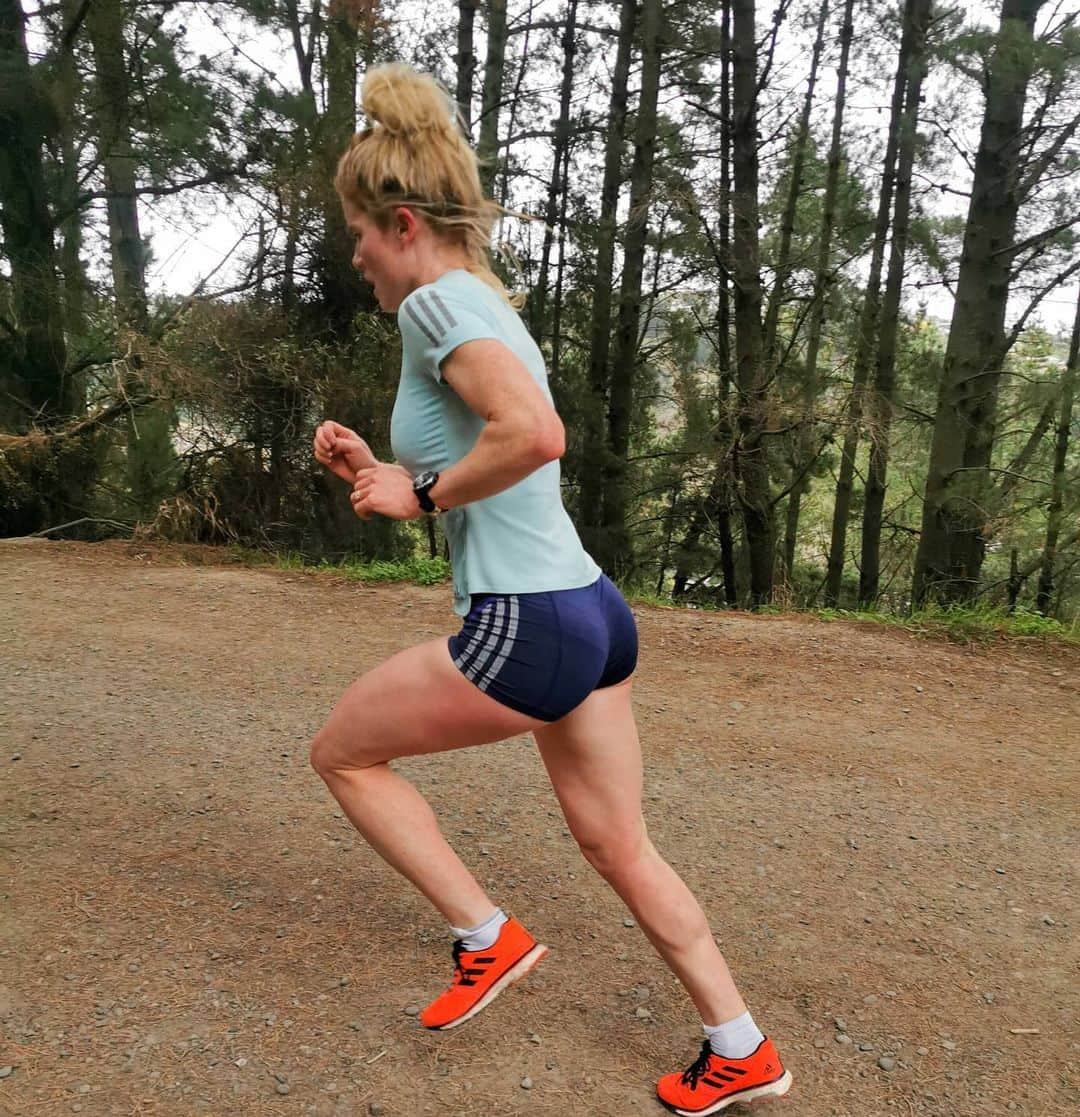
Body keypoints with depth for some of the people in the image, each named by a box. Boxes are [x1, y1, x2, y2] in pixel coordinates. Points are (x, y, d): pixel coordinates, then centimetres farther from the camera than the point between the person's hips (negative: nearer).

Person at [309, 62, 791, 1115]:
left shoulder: (436, 301, -11)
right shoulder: (487, 305, 18)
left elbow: (535, 435, -30)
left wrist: (421, 495, -15)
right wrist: (377, 472, 13)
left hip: (526, 631, -9)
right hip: (593, 613, 9)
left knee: (341, 753, 14)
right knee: (618, 847, 19)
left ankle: (487, 939, 19)